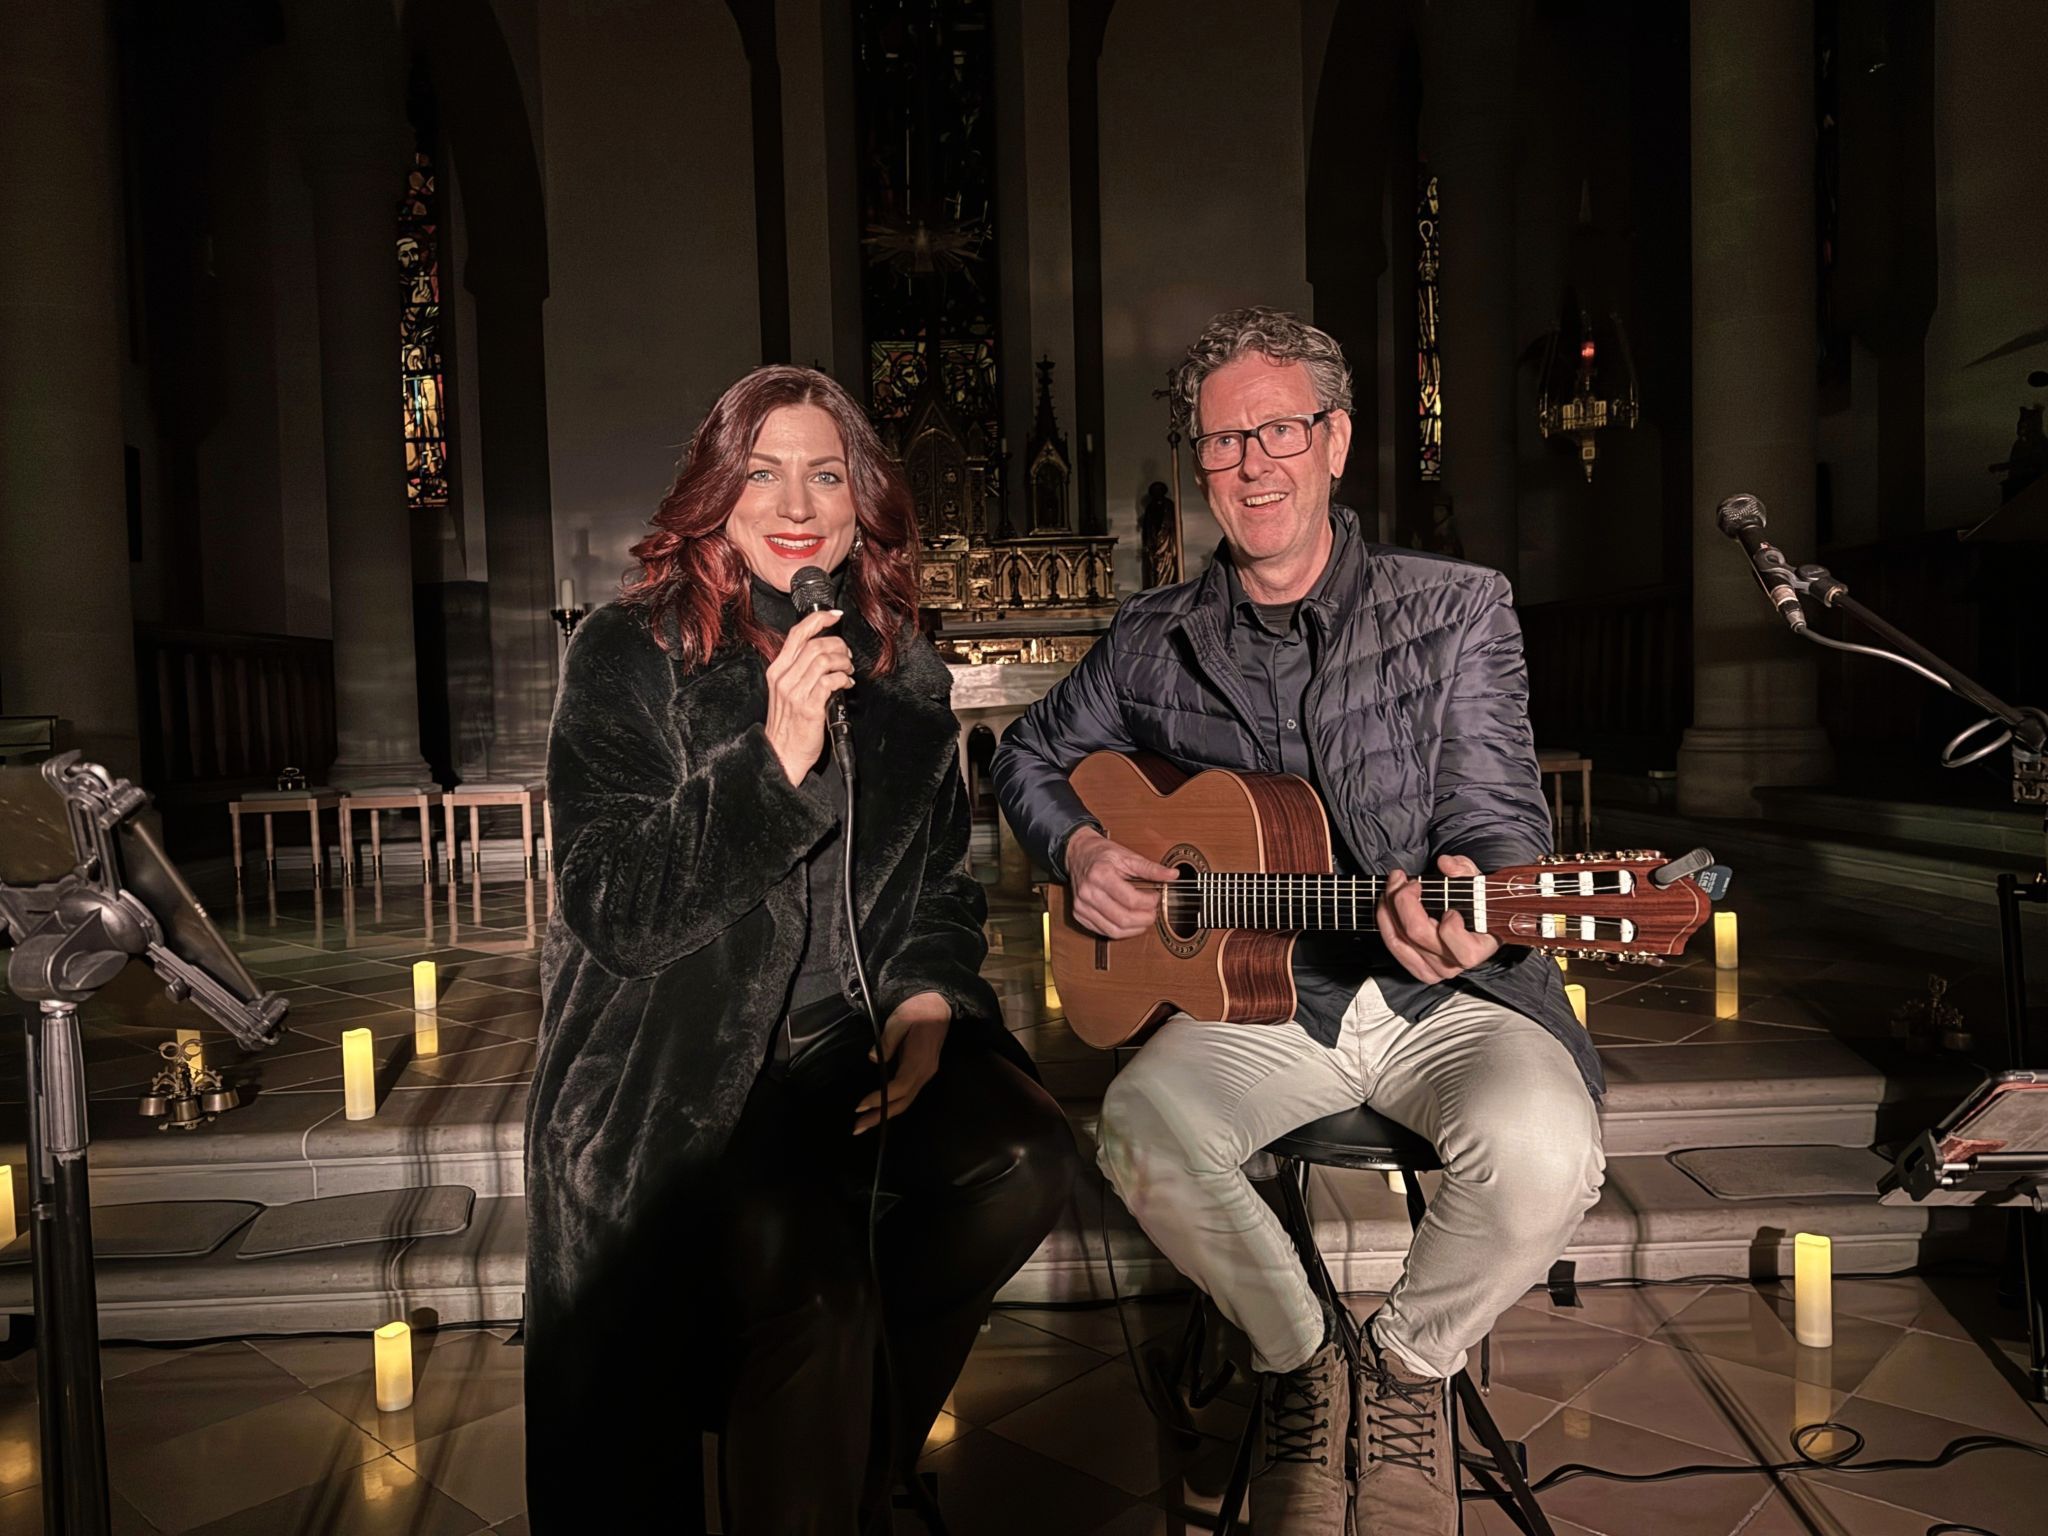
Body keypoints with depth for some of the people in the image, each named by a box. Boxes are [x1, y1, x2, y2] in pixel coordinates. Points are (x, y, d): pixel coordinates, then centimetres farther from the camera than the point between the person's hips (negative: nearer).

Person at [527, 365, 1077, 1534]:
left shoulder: (906, 673, 10)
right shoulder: (629, 656, -4)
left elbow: (943, 887, 15)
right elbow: (613, 913, -12)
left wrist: (927, 1000, -6)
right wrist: (776, 757, -22)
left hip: (852, 1035, 5)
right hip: (679, 1060, -4)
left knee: (1030, 1160, -20)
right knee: (813, 1291, -28)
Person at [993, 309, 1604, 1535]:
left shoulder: (1456, 609, 0)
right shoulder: (1159, 641, 8)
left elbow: (1500, 816, -7)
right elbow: (1031, 756, 22)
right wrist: (1080, 850, 1)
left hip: (1445, 990, -1)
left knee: (1544, 1152, -32)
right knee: (1142, 1130, -29)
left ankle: (1412, 1362, 3)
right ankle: (1303, 1354, 2)